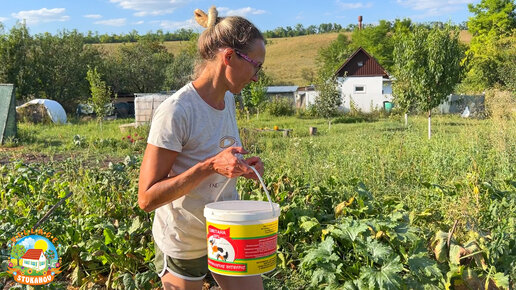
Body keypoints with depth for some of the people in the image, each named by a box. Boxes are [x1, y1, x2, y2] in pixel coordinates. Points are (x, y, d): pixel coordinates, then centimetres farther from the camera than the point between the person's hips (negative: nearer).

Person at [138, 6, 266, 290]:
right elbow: (147, 198, -24)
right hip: (183, 243, -6)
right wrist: (210, 166, -33)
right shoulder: (175, 112, -26)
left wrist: (241, 167, -8)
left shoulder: (227, 99, -2)